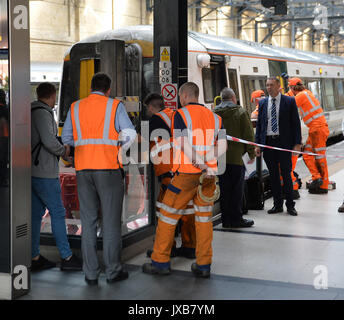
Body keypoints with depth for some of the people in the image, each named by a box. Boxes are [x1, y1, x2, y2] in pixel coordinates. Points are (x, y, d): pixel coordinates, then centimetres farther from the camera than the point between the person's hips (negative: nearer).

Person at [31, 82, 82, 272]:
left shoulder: (32, 112, 15)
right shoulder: (43, 113, -14)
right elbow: (49, 141, -24)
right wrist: (64, 151, -6)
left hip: (33, 171, 9)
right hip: (44, 173, -9)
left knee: (36, 213, 10)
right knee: (58, 213, -3)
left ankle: (34, 258, 14)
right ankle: (66, 258, 2)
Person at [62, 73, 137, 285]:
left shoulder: (75, 107, 11)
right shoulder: (115, 106, 1)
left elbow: (66, 138, 15)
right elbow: (130, 134, -9)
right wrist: (120, 149, 10)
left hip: (83, 168, 3)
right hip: (109, 168, -3)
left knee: (88, 221, 7)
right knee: (111, 220, 3)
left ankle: (91, 273, 8)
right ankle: (113, 271, 7)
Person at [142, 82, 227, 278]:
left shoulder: (181, 115, -5)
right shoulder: (214, 117, 11)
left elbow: (185, 146, -16)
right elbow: (222, 146, 2)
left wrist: (202, 166, -14)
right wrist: (207, 164, -7)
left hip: (187, 174, -5)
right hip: (208, 175, 5)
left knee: (168, 215, 7)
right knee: (204, 218, 10)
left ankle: (161, 262, 12)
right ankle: (204, 265, 11)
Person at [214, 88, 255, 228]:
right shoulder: (241, 112, -3)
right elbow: (248, 135, -5)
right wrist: (251, 153, 3)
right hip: (236, 158, -4)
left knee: (224, 189, 9)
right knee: (237, 189, 3)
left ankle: (226, 219, 13)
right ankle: (236, 219, 6)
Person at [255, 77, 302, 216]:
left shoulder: (289, 101, 0)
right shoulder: (262, 103, 10)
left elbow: (296, 123, -1)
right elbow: (259, 124, 11)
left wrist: (297, 143, -8)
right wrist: (257, 144, 4)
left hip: (284, 142, -3)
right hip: (268, 142, 3)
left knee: (286, 174, 1)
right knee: (273, 175, 8)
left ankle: (290, 205, 10)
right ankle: (277, 204, 17)